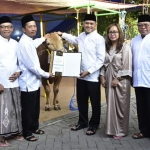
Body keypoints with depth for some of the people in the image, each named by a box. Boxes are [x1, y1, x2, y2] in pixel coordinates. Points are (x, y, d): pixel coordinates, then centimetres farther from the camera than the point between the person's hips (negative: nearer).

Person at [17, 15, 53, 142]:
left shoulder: (29, 41, 7)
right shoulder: (24, 43, -22)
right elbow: (32, 66, -24)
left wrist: (43, 38, 51)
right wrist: (47, 75, -10)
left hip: (35, 81, 9)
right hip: (28, 83, -9)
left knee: (35, 108, 22)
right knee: (28, 110, 6)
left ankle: (35, 127, 39)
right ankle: (27, 133, 22)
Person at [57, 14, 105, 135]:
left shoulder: (99, 39, -13)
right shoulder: (81, 36, 8)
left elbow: (101, 59, -15)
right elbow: (75, 39, 35)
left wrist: (89, 71, -19)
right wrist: (62, 34, 29)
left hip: (93, 77, -6)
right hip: (81, 75, 7)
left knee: (95, 103, 8)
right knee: (81, 101, 17)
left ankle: (93, 125, 23)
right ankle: (82, 122, 34)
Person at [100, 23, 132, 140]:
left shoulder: (125, 46, -6)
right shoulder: (106, 47, 11)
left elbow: (127, 65, -11)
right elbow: (104, 63, 13)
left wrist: (118, 78, -15)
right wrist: (103, 76, 2)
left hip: (121, 80, -5)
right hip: (109, 79, 5)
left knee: (120, 105, 0)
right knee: (111, 105, 9)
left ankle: (121, 130, 11)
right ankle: (113, 129, 19)